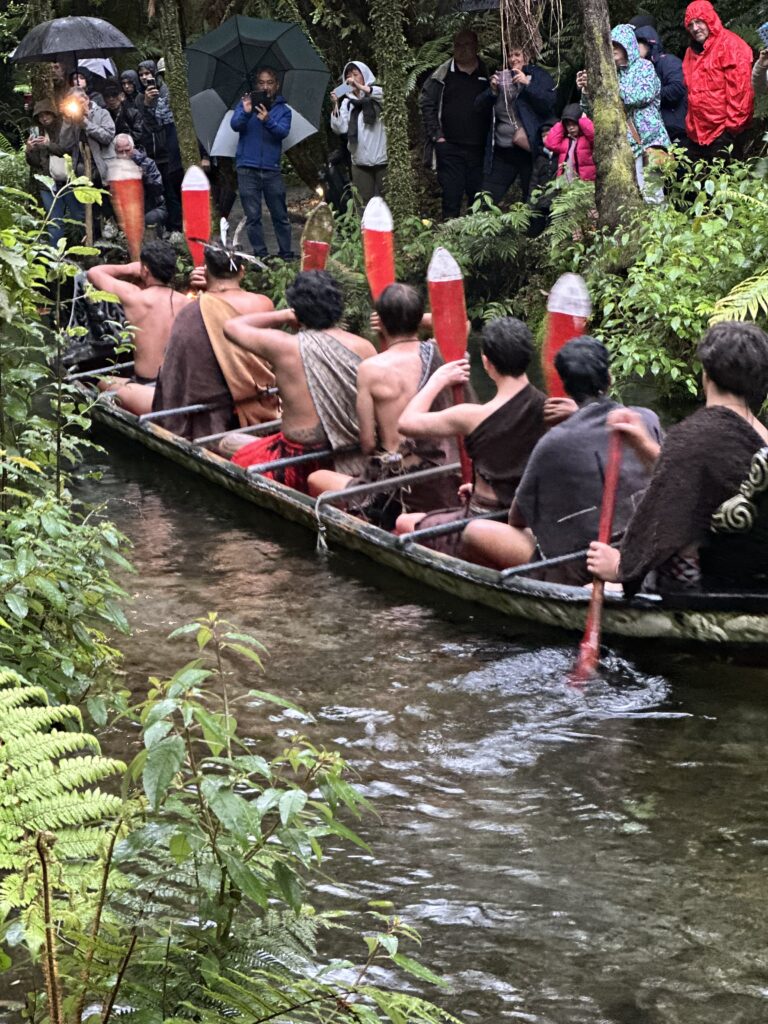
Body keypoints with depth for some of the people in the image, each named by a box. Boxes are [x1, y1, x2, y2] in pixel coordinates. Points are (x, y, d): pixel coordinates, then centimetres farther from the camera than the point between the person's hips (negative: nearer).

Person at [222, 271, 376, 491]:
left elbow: (231, 326, 3)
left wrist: (283, 316, 10)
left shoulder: (283, 347, -13)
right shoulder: (363, 347, -7)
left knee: (229, 444, 19)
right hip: (356, 455, 4)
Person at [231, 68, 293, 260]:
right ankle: (260, 255, 3)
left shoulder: (283, 110, 9)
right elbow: (235, 125, -7)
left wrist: (268, 121, -30)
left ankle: (286, 253, 10)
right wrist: (245, 113, -28)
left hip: (271, 169, 0)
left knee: (280, 215, 4)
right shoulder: (246, 103, 9)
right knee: (253, 216, -1)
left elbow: (283, 132, -10)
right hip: (248, 169, 0)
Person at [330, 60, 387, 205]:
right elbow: (340, 128, 1)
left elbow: (384, 95, -19)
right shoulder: (347, 102, 12)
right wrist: (335, 106, -11)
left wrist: (359, 86, -23)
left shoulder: (376, 94, 7)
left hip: (381, 158, -2)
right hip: (360, 161, 2)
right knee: (364, 202, 1)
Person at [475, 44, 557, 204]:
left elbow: (549, 103, -12)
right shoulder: (500, 78, 15)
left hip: (530, 150, -4)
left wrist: (528, 84, -18)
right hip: (503, 152, 4)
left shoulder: (538, 75, 3)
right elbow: (478, 107, 11)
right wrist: (492, 91, -6)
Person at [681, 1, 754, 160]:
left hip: (723, 131, -8)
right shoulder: (692, 50, 16)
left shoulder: (730, 45, -9)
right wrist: (691, 124, 16)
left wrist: (733, 124, -17)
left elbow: (740, 88, -15)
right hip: (697, 131, 8)